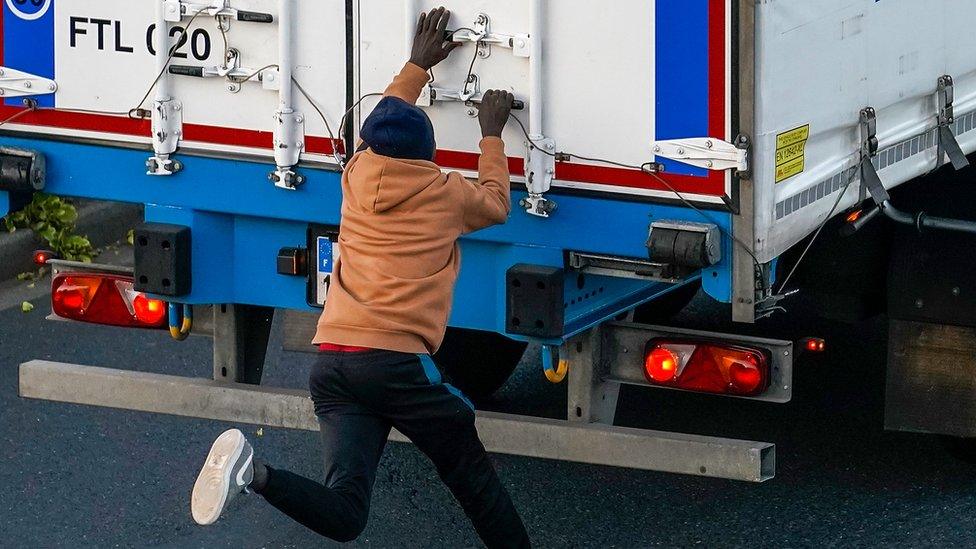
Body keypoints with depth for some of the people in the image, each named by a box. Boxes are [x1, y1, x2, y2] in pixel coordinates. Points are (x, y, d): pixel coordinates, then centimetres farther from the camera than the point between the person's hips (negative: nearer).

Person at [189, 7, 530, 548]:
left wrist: (418, 65, 48)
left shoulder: (357, 177, 16)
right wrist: (492, 136, 40)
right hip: (399, 362, -4)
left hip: (332, 364, 4)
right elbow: (497, 203, 29)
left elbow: (382, 125, 39)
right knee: (472, 476, 15)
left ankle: (253, 471, -32)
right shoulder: (447, 196, 6)